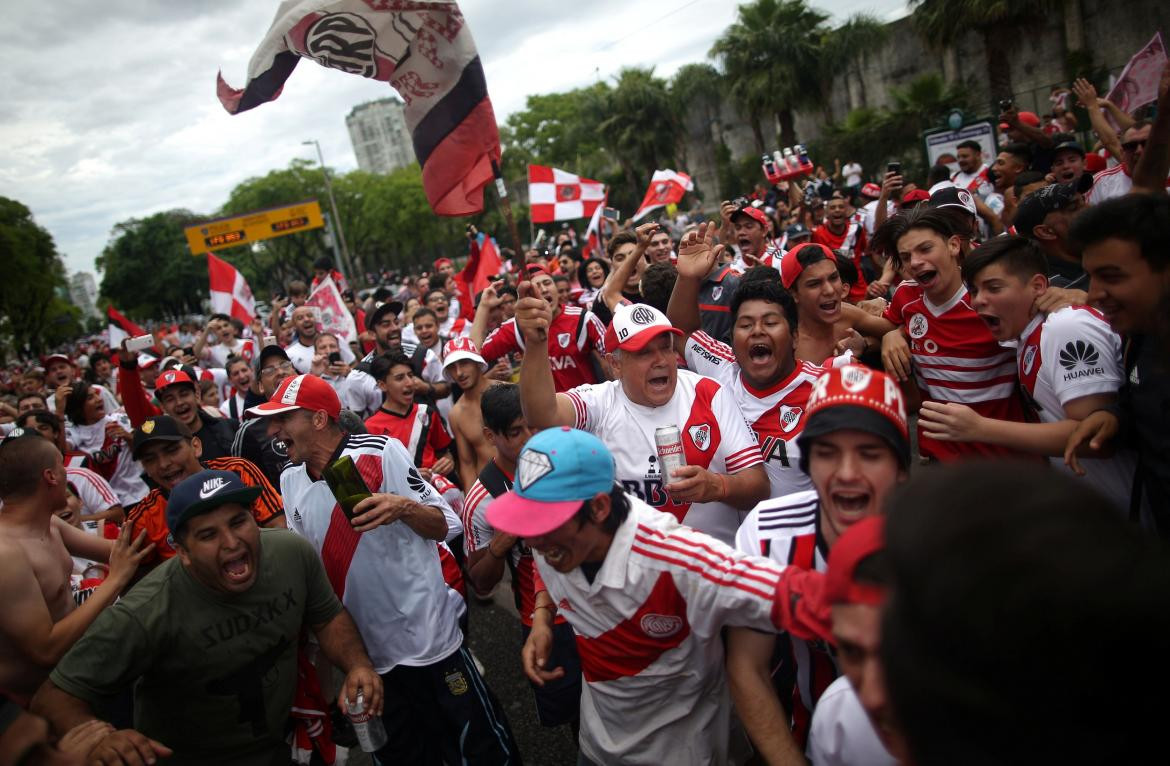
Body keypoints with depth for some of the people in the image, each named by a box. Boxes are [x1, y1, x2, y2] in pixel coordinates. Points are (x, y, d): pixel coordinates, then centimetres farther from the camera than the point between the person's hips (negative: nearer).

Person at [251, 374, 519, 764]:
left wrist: (403, 507, -31)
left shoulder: (380, 451, -14)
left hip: (428, 639, -5)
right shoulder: (290, 480, 4)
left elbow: (446, 526, -13)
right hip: (365, 653, 6)